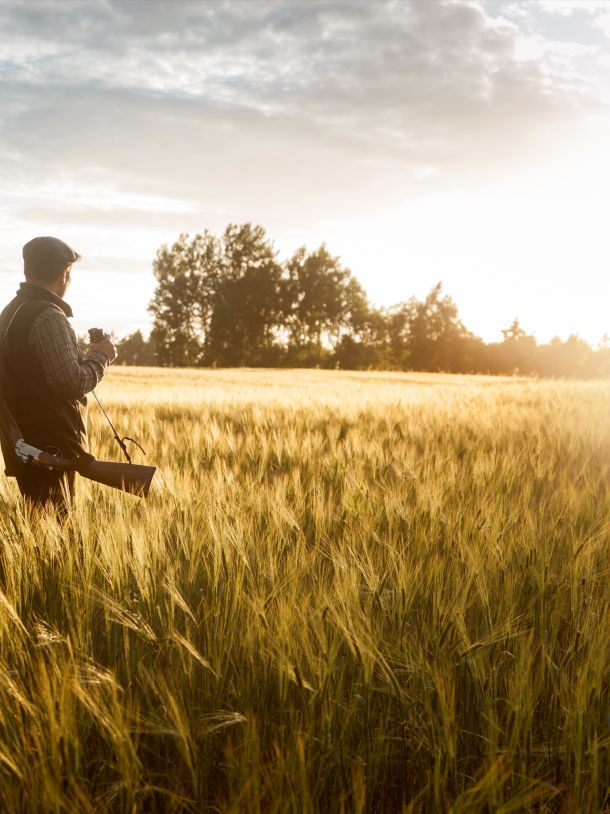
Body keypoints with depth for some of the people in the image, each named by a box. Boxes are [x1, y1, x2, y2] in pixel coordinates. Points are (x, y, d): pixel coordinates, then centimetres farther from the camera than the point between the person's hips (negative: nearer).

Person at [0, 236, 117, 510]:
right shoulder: (48, 316, -15)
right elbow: (72, 382, -21)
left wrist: (90, 358, 20)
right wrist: (100, 356, -5)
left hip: (24, 444, 10)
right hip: (50, 447, -10)